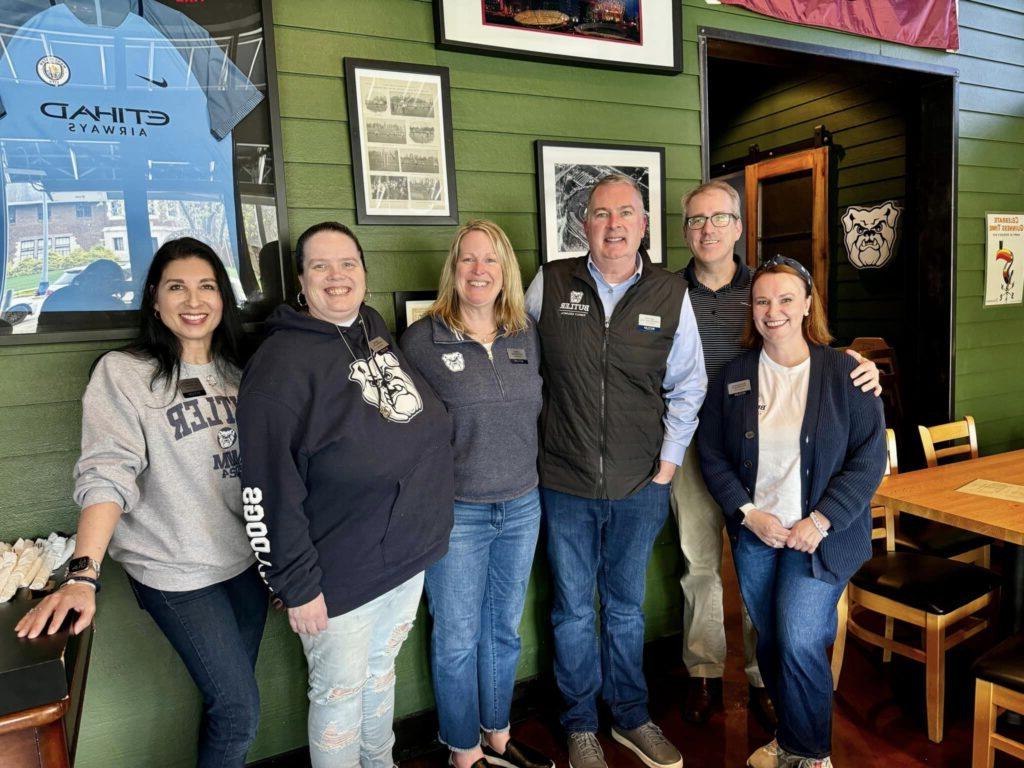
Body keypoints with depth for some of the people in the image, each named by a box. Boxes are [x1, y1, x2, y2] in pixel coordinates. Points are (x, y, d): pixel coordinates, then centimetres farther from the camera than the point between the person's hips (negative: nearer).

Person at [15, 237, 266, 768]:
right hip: (177, 573, -4)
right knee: (239, 710, 2)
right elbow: (106, 474, -19)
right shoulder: (123, 373, -10)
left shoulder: (237, 371, 5)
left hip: (246, 562, 5)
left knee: (228, 698, 17)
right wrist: (83, 574, -29)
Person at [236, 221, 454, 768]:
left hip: (409, 556, 7)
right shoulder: (282, 362, -18)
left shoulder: (378, 333, 5)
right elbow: (268, 490, -20)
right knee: (339, 693, 13)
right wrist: (296, 583, -17)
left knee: (382, 670, 25)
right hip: (341, 575, -7)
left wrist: (424, 530, 15)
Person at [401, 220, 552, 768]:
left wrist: (528, 476, 11)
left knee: (504, 629, 19)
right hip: (455, 513, -4)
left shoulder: (526, 334, 4)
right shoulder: (422, 339, -9)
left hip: (521, 507, 5)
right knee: (457, 640, 10)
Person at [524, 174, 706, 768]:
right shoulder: (549, 284, -4)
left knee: (627, 608, 18)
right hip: (566, 484, 0)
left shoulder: (671, 293, -1)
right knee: (574, 611, 13)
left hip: (641, 486, 1)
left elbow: (688, 386, 6)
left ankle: (632, 718, 39)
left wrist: (668, 463, 2)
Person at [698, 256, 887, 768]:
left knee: (799, 641, -10)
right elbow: (712, 455, 2)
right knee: (770, 643, 12)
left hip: (820, 533, -3)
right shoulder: (733, 377, 1)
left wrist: (820, 521, -14)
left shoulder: (845, 373, -6)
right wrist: (749, 513, -9)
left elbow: (870, 458, -7)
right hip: (754, 533, 3)